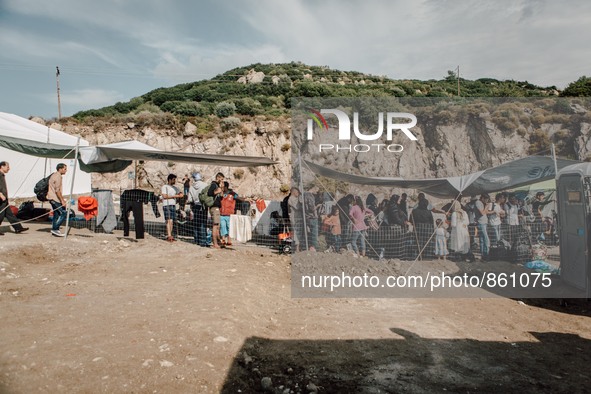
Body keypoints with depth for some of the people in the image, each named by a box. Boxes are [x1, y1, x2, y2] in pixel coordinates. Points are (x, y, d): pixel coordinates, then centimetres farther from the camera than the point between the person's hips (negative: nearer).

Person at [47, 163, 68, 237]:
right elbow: (57, 190, -20)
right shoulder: (58, 176, -15)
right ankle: (55, 229, -9)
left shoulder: (54, 175, 17)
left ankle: (54, 229, 18)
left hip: (52, 198, 11)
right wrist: (62, 201, -19)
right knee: (63, 213, -10)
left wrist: (62, 199, 24)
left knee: (56, 214, 13)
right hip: (54, 198, -11)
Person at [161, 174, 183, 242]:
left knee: (172, 221, 3)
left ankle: (169, 236, 6)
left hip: (173, 205, 6)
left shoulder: (174, 188, 19)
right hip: (167, 205, -6)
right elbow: (164, 196, -12)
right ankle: (169, 236, -18)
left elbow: (181, 195, 8)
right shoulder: (165, 187, 0)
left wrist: (171, 196, -9)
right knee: (169, 221, -14)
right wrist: (173, 196, -5)